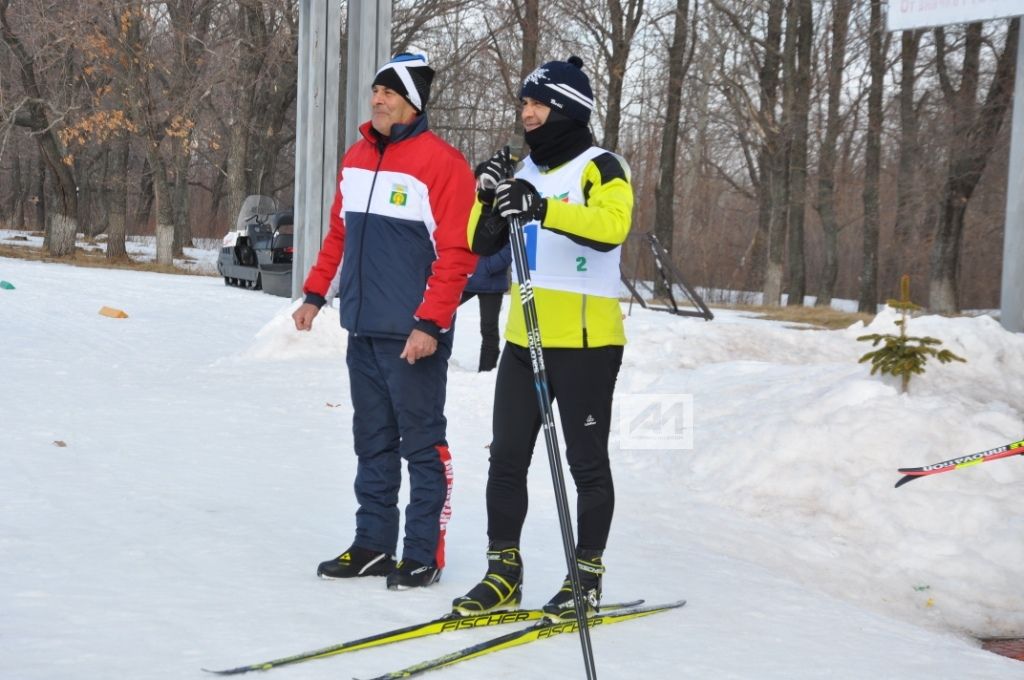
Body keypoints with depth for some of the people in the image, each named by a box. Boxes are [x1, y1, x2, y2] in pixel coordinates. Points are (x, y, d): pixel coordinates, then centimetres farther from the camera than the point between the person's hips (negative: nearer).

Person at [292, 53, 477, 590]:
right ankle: (372, 545, 24)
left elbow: (455, 253, -15)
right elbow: (339, 233, 22)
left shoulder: (441, 163, -11)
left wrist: (431, 323, -19)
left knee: (421, 445, 0)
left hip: (414, 337, -8)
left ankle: (423, 554, 8)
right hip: (363, 331, 8)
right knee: (372, 444, 14)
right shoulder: (356, 158, 13)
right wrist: (315, 293, 17)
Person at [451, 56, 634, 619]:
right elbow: (482, 243, 10)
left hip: (586, 341, -7)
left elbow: (611, 226, -26)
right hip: (524, 339, 7)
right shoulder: (524, 171, 13)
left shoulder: (600, 168, -7)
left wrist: (542, 208, -38)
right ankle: (503, 573, 17)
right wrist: (487, 197, -9)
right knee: (506, 457, 7)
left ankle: (586, 577, 13)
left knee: (586, 462, 3)